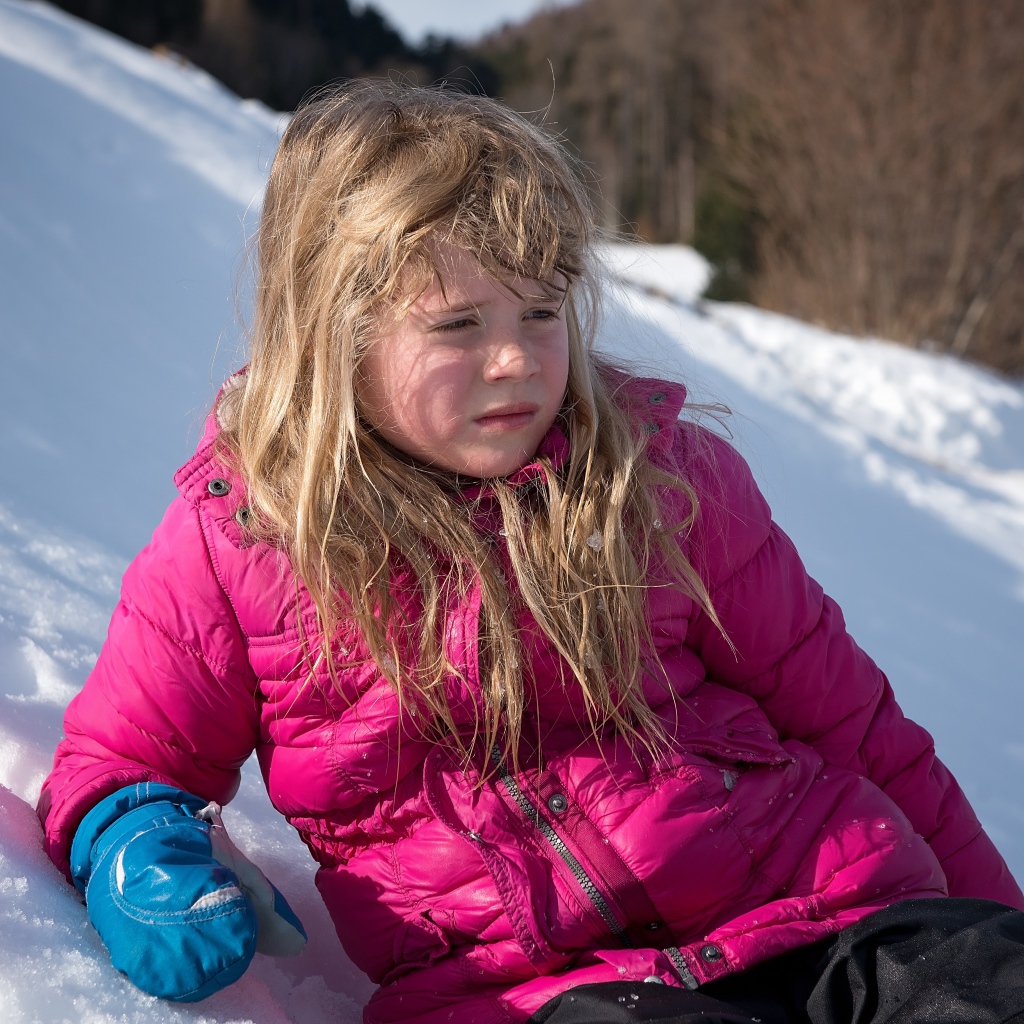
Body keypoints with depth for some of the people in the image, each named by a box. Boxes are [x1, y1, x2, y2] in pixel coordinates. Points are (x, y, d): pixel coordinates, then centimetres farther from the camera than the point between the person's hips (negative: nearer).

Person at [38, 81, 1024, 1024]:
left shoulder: (661, 475, 6)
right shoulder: (226, 547, 2)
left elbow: (834, 706, 14)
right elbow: (118, 756, 15)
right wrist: (134, 839, -10)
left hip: (808, 904, 2)